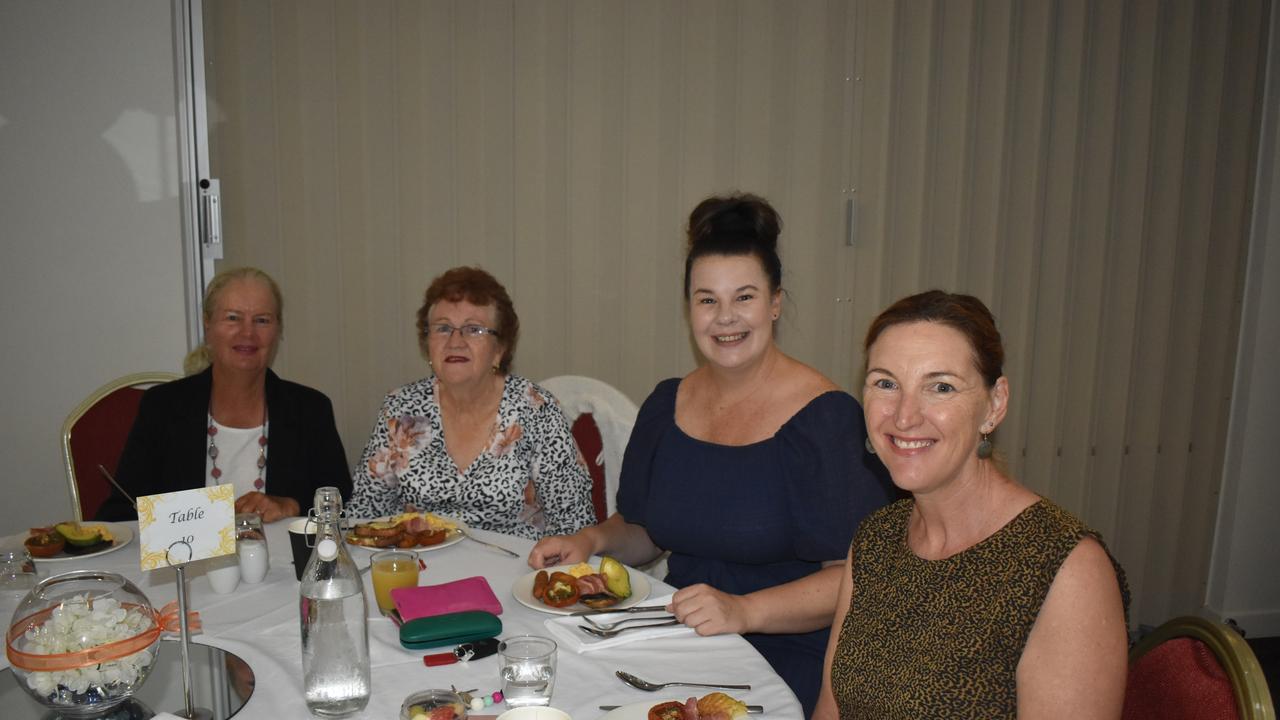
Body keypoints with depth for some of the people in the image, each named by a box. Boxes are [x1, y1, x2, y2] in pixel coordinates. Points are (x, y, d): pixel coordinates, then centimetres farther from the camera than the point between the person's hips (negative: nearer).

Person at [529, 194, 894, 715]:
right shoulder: (666, 404, 7)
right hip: (679, 641, 6)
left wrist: (744, 610, -26)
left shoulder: (826, 417, -12)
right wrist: (592, 540, -1)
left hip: (787, 655, -5)